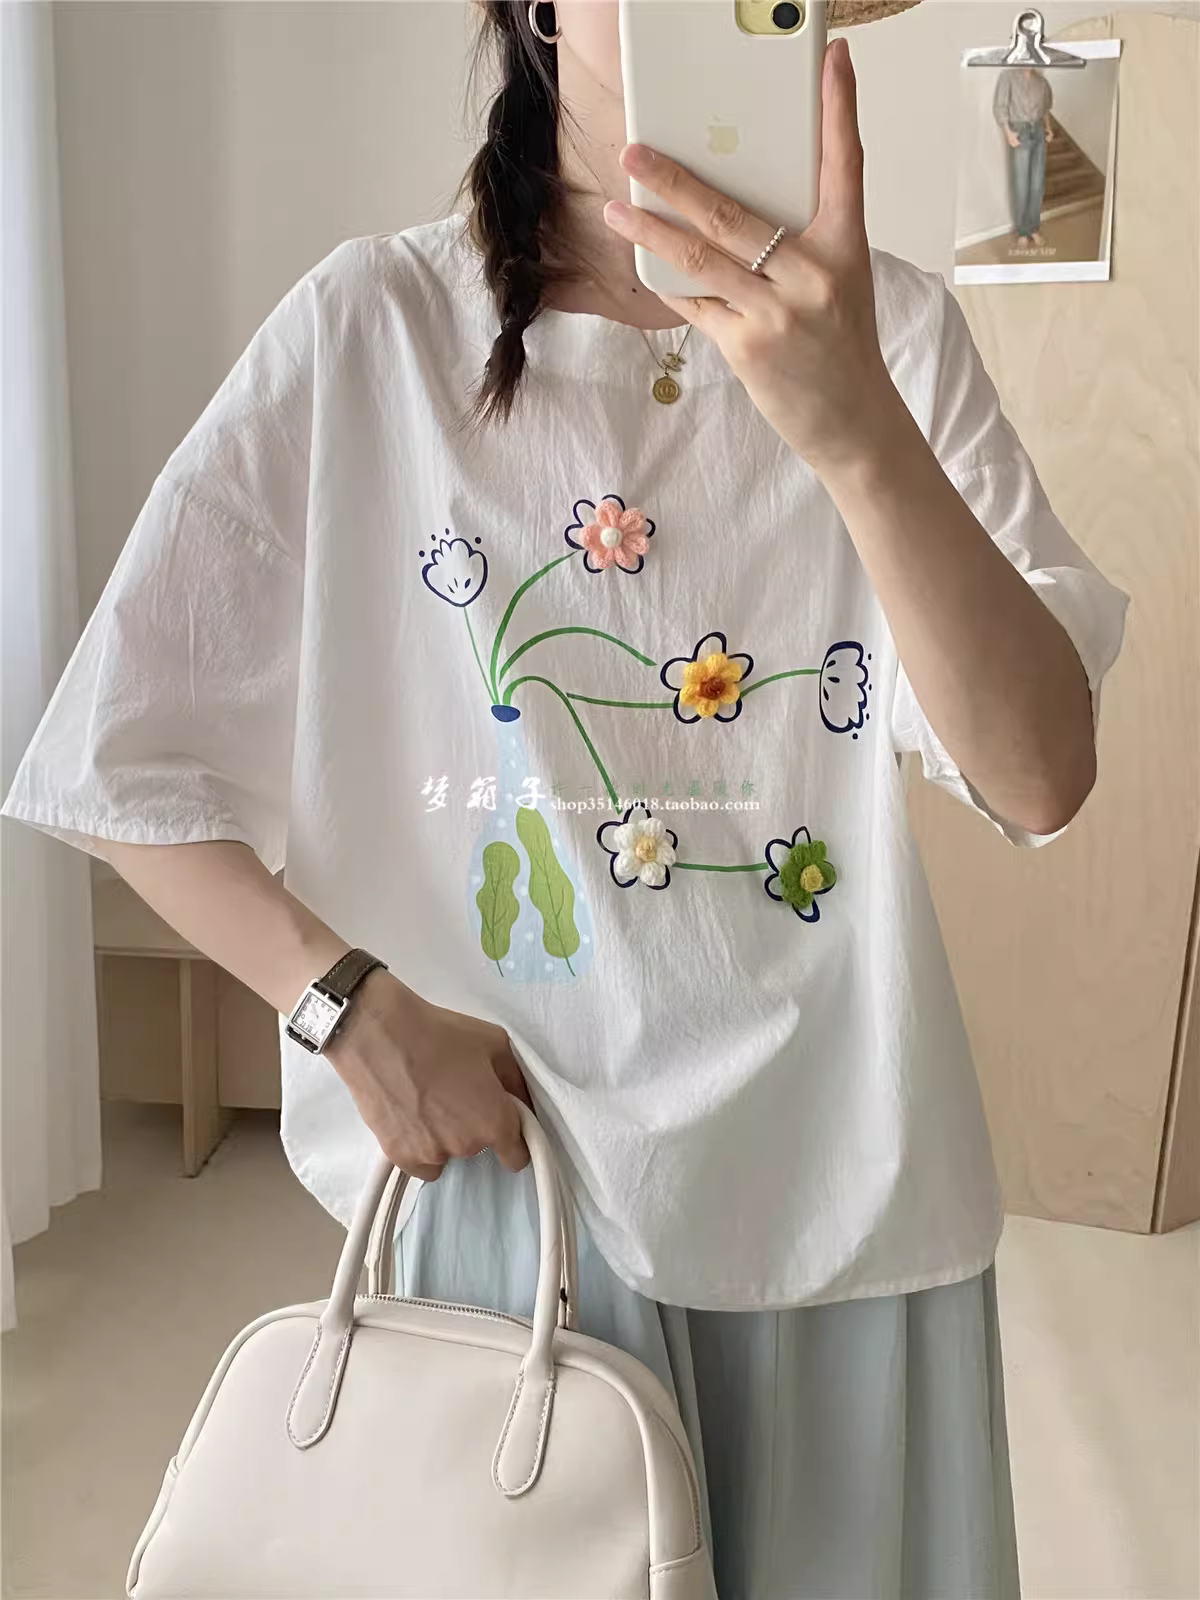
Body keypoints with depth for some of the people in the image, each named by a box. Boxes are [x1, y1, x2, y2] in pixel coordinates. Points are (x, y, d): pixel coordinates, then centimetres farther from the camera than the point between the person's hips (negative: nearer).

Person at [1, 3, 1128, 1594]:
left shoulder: (889, 328, -4)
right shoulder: (374, 325, -8)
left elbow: (1041, 780, -16)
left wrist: (858, 432, -29)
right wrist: (351, 1004, -14)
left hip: (844, 1193, 2)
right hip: (496, 1172, -1)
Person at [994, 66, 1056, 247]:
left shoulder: (1040, 79, 10)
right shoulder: (1007, 75, -7)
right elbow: (999, 107, -11)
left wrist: (1048, 128, 9)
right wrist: (1008, 133, -20)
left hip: (1039, 132, 5)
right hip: (1020, 133, -5)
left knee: (1037, 184, 6)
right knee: (1020, 185, -2)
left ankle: (1033, 228, 16)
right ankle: (1022, 231, 10)